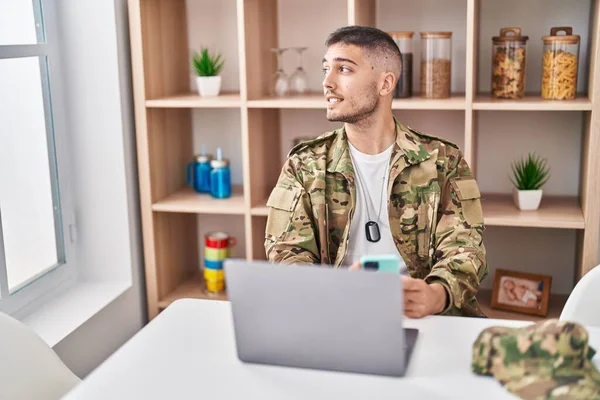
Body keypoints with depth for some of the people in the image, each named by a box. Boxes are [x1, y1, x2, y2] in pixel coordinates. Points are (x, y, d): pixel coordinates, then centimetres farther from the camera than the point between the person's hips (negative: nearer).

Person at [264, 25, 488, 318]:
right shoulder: (304, 165, 7)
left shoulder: (443, 161, 5)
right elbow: (288, 252, 0)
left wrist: (435, 295, -26)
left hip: (424, 317, 0)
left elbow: (465, 248, -2)